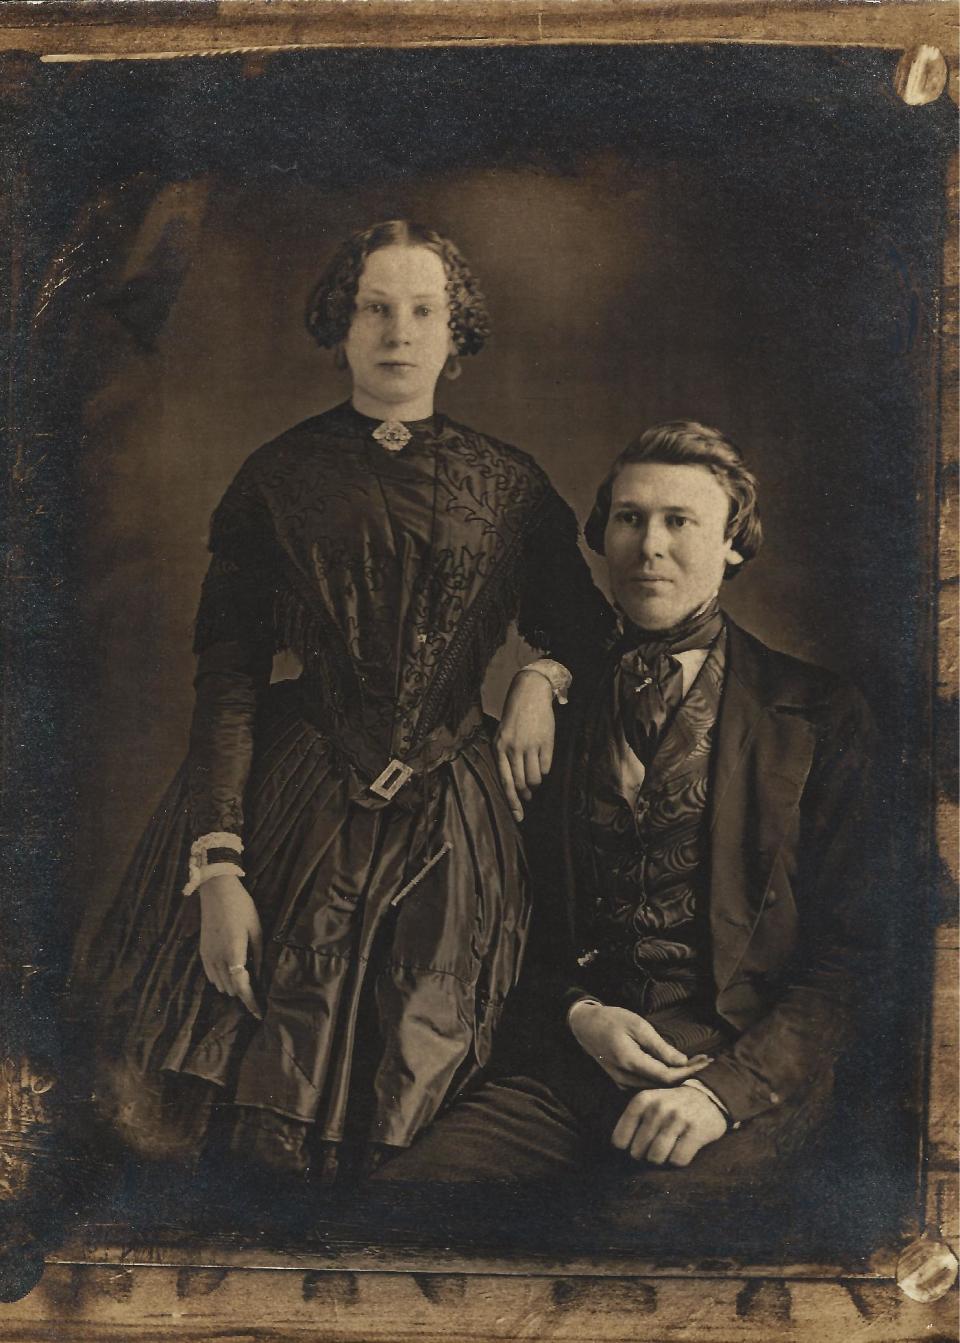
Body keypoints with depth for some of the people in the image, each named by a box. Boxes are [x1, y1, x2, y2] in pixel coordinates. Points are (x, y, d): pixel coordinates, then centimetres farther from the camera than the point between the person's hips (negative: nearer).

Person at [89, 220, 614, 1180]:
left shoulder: (506, 482, 8)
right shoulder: (278, 477, 3)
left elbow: (583, 618, 22)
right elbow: (226, 679, -4)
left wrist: (543, 678, -2)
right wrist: (216, 866, -13)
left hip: (449, 821, 1)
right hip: (291, 805, 0)